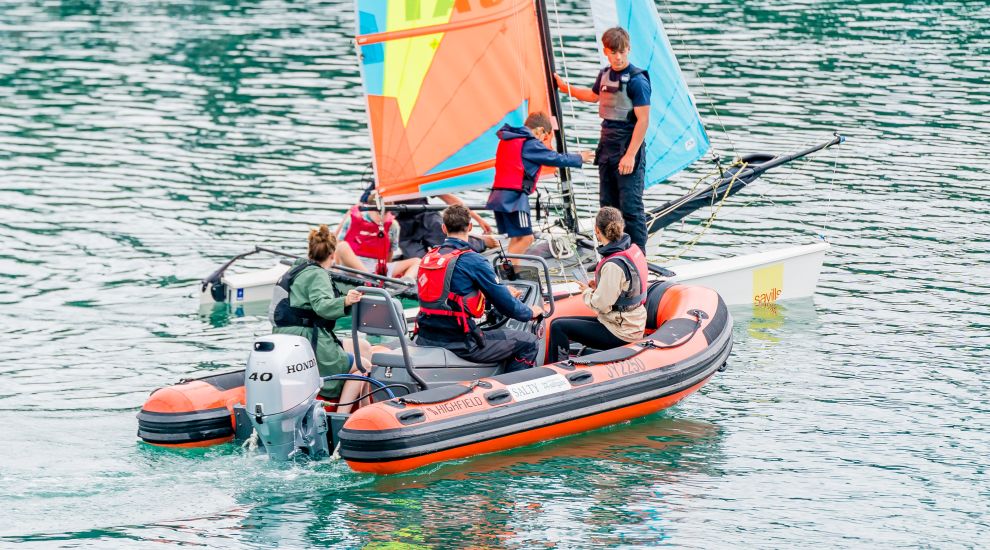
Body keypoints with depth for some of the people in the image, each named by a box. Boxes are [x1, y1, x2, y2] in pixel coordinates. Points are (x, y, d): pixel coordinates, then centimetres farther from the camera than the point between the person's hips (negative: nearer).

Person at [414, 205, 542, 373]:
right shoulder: (473, 261, -12)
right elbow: (503, 302, -6)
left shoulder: (428, 258, 10)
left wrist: (505, 293, 33)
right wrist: (530, 312, 14)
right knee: (528, 342, 3)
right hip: (458, 343, -8)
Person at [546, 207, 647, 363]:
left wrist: (587, 291, -3)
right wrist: (598, 286, 6)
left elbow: (602, 305, -22)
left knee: (558, 327, -9)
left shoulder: (613, 265, -26)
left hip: (620, 333, -9)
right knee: (558, 322, 14)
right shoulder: (633, 248, 2)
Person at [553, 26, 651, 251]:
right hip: (607, 146, 8)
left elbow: (643, 120, -17)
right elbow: (594, 96, 33)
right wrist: (564, 87, 34)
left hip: (628, 148, -8)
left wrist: (630, 155, -20)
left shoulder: (637, 80, -15)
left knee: (630, 206, -8)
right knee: (608, 205, 12)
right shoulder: (605, 74, 9)